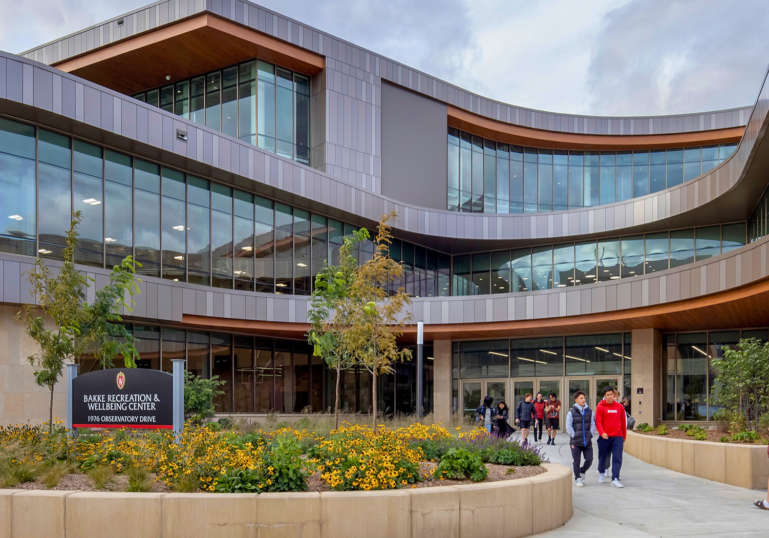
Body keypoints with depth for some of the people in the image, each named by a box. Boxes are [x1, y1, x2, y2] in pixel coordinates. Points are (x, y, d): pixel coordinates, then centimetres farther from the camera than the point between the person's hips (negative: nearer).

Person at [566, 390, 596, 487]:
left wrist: (590, 435, 0)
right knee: (576, 461, 1)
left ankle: (582, 472, 29)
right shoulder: (571, 412, -1)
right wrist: (574, 436, -7)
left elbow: (593, 424, 10)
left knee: (589, 460, 1)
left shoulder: (590, 412, 8)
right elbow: (568, 426, -2)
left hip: (588, 441, 3)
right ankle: (578, 479, 16)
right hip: (576, 442, -3)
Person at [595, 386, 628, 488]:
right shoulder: (600, 407, -2)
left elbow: (623, 422, 13)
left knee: (617, 459, -10)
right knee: (603, 457, 13)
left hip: (617, 437, 1)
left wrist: (624, 437, 16)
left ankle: (615, 479, -12)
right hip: (604, 437, -1)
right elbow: (598, 421, -7)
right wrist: (602, 433, -24)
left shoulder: (620, 407, 6)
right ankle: (601, 473, 39)